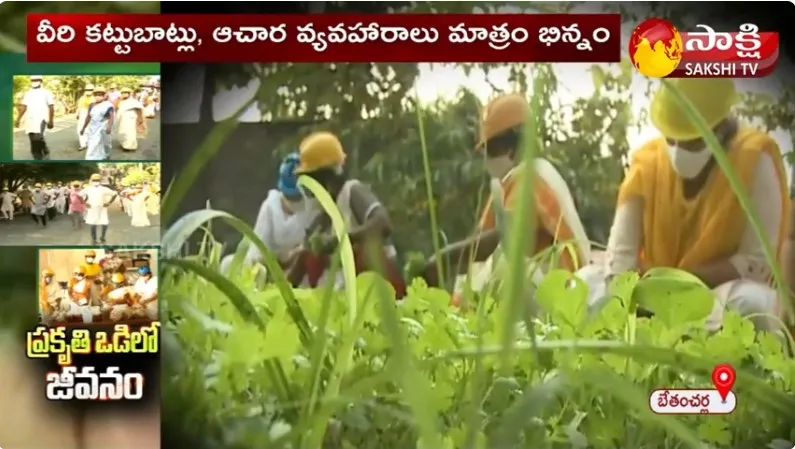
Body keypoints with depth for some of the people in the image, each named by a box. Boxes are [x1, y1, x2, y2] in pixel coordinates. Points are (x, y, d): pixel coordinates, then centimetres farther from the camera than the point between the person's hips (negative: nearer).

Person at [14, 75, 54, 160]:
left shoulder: (46, 93, 3)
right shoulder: (28, 93, 17)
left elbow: (51, 107, 2)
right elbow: (23, 107, 16)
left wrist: (51, 121, -3)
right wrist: (18, 119, 8)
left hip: (41, 119, -5)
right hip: (29, 120, 5)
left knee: (38, 137, -27)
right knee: (34, 143, 4)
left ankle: (46, 151, -3)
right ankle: (38, 159, 12)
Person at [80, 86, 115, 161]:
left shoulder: (108, 105, -10)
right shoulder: (92, 106, 8)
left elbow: (111, 116, -20)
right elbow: (88, 117, 15)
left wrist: (109, 127, -34)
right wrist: (83, 128, 17)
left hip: (103, 129, -5)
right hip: (93, 129, 5)